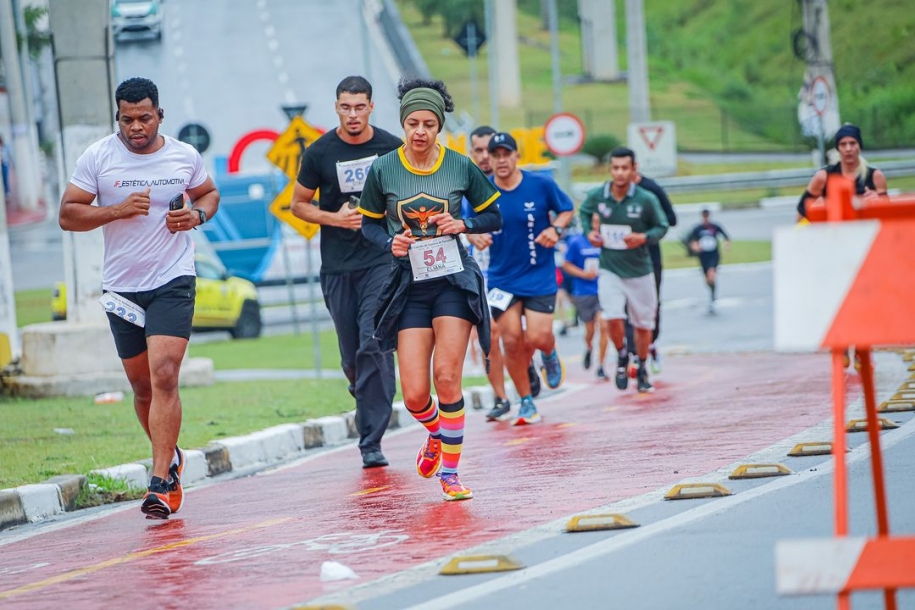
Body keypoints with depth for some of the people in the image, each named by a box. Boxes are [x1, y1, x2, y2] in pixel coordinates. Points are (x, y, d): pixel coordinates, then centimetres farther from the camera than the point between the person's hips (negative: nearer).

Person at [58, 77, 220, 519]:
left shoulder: (185, 157, 1)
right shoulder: (97, 158, -2)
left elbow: (209, 194, 19)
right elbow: (68, 215, -3)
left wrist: (197, 215, -4)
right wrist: (117, 210, -17)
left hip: (173, 283, -2)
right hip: (122, 288, 2)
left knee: (164, 376, -17)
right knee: (142, 386, 12)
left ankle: (161, 484, -19)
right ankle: (170, 456, 38)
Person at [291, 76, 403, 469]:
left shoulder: (392, 149, 0)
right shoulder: (320, 153, 0)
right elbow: (298, 204, 9)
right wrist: (335, 218, -8)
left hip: (382, 261, -2)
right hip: (338, 266, 2)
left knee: (374, 345, -15)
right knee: (351, 355, 6)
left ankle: (371, 441, -14)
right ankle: (371, 415, 33)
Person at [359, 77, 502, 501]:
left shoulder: (461, 168, -1)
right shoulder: (382, 170, -1)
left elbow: (494, 218, 9)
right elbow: (369, 223, 11)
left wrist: (463, 225, -11)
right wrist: (390, 242, -9)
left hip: (454, 281, -1)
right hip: (410, 284, 1)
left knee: (447, 376, -14)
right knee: (414, 395, -6)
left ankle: (450, 472, -1)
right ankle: (437, 434, 30)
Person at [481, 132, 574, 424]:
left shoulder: (542, 184, -8)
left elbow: (567, 209, 7)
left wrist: (555, 228, -13)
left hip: (539, 276, -1)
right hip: (502, 278, 1)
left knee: (537, 338, -11)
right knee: (512, 341, -5)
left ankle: (550, 354, 29)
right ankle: (526, 403, 14)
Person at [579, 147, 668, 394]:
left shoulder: (646, 200, -14)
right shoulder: (596, 196, -8)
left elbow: (661, 226, -1)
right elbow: (584, 212, 15)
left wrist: (644, 237, -20)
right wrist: (589, 232, -3)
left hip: (640, 272, 0)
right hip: (609, 270, 0)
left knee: (643, 324, 11)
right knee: (612, 319, -19)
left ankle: (641, 368, 36)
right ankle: (622, 355, 12)